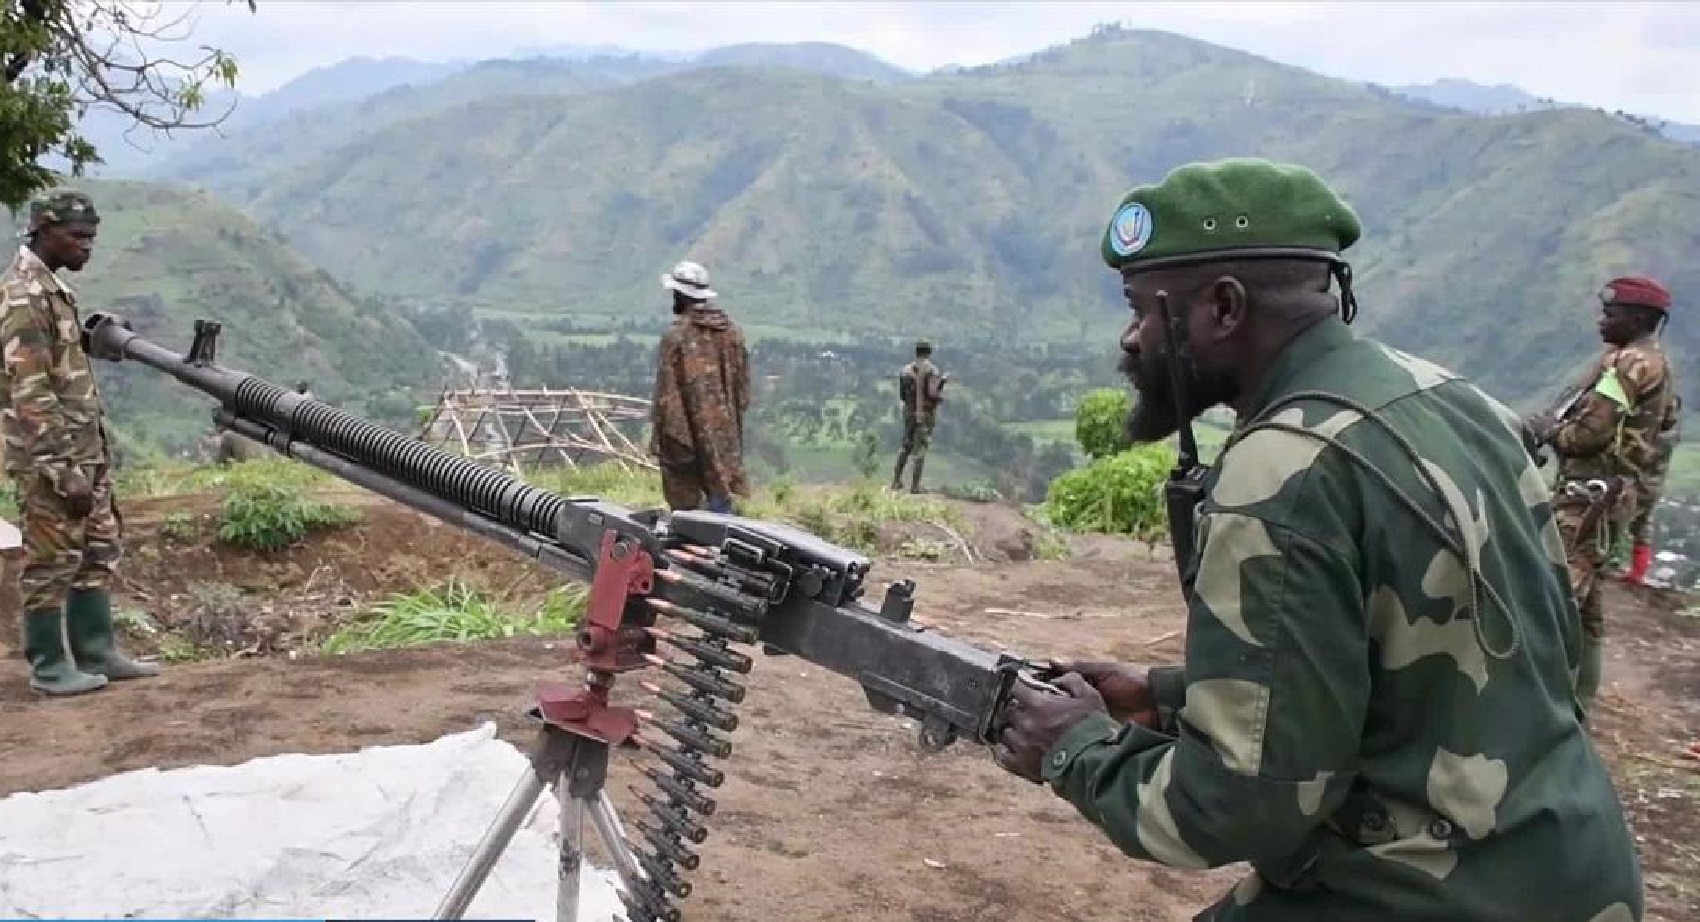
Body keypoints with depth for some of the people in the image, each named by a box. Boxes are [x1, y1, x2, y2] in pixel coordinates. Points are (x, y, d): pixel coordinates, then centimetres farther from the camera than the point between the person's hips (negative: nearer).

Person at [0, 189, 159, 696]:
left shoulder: (50, 287, 14)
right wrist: (65, 472, -22)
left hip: (86, 450, 9)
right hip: (51, 458, -9)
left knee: (99, 551, 14)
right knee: (52, 561, 1)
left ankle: (96, 653, 23)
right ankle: (50, 667, 11)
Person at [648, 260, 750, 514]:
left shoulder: (676, 336, -14)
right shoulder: (733, 332, 4)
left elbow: (667, 393, -14)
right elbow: (742, 385, 10)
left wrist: (658, 438, -7)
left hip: (685, 434, -5)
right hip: (724, 433, 5)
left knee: (684, 504, 4)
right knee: (720, 495, 11)